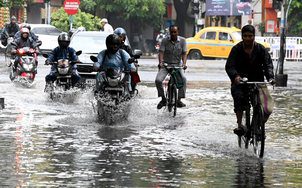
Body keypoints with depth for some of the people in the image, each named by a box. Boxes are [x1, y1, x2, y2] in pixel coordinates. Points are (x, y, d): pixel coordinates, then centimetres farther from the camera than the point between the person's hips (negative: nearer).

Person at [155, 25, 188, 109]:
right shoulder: (165, 40, -6)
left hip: (177, 64, 0)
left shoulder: (182, 40, -3)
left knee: (183, 79, -27)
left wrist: (184, 63, -27)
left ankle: (179, 100, -14)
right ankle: (163, 99, 0)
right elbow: (161, 52, -14)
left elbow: (184, 53, -8)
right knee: (158, 80, -21)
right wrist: (160, 62, -33)